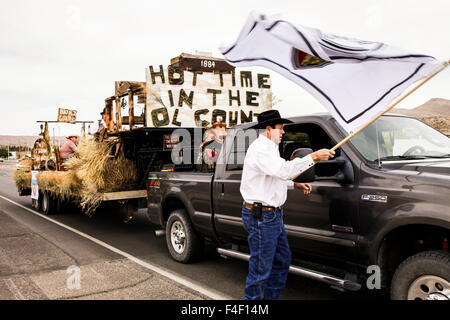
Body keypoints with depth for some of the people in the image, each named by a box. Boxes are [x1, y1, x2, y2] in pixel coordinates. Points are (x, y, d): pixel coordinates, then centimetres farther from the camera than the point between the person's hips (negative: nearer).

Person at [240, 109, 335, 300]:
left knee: (283, 260, 19)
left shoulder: (268, 147, 18)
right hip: (261, 217, -11)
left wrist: (296, 184, 20)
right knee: (261, 268, -1)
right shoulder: (260, 148, -17)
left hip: (272, 215, 11)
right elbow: (283, 170, -33)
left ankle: (272, 297, 32)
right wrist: (313, 157, -30)